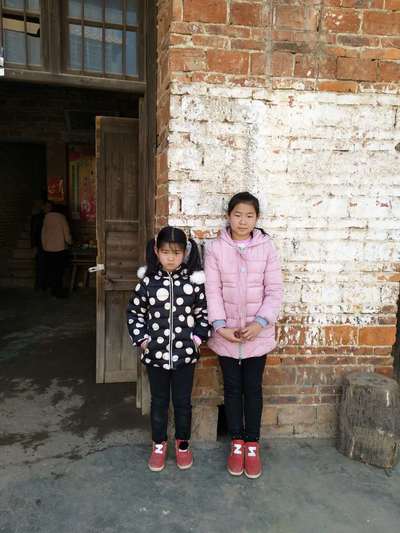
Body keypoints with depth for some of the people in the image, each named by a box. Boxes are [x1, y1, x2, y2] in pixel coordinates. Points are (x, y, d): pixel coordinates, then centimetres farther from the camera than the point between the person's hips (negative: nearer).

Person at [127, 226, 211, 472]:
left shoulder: (195, 280, -7)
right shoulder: (148, 280, -5)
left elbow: (204, 312, 2)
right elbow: (134, 312, 4)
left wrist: (199, 337, -5)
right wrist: (141, 339, -4)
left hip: (185, 353, 0)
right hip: (155, 353, 1)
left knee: (183, 401, 15)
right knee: (159, 401, 17)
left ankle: (183, 443, 37)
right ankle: (159, 444, 36)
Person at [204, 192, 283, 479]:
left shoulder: (266, 246, -4)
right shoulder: (215, 248, -4)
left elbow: (275, 289, -5)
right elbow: (212, 290, -6)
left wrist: (260, 322, -16)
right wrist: (219, 325, -16)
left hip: (258, 332, 0)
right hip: (227, 332, 0)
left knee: (253, 388, 12)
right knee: (232, 388, 13)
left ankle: (252, 444, 29)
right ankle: (237, 443, 31)